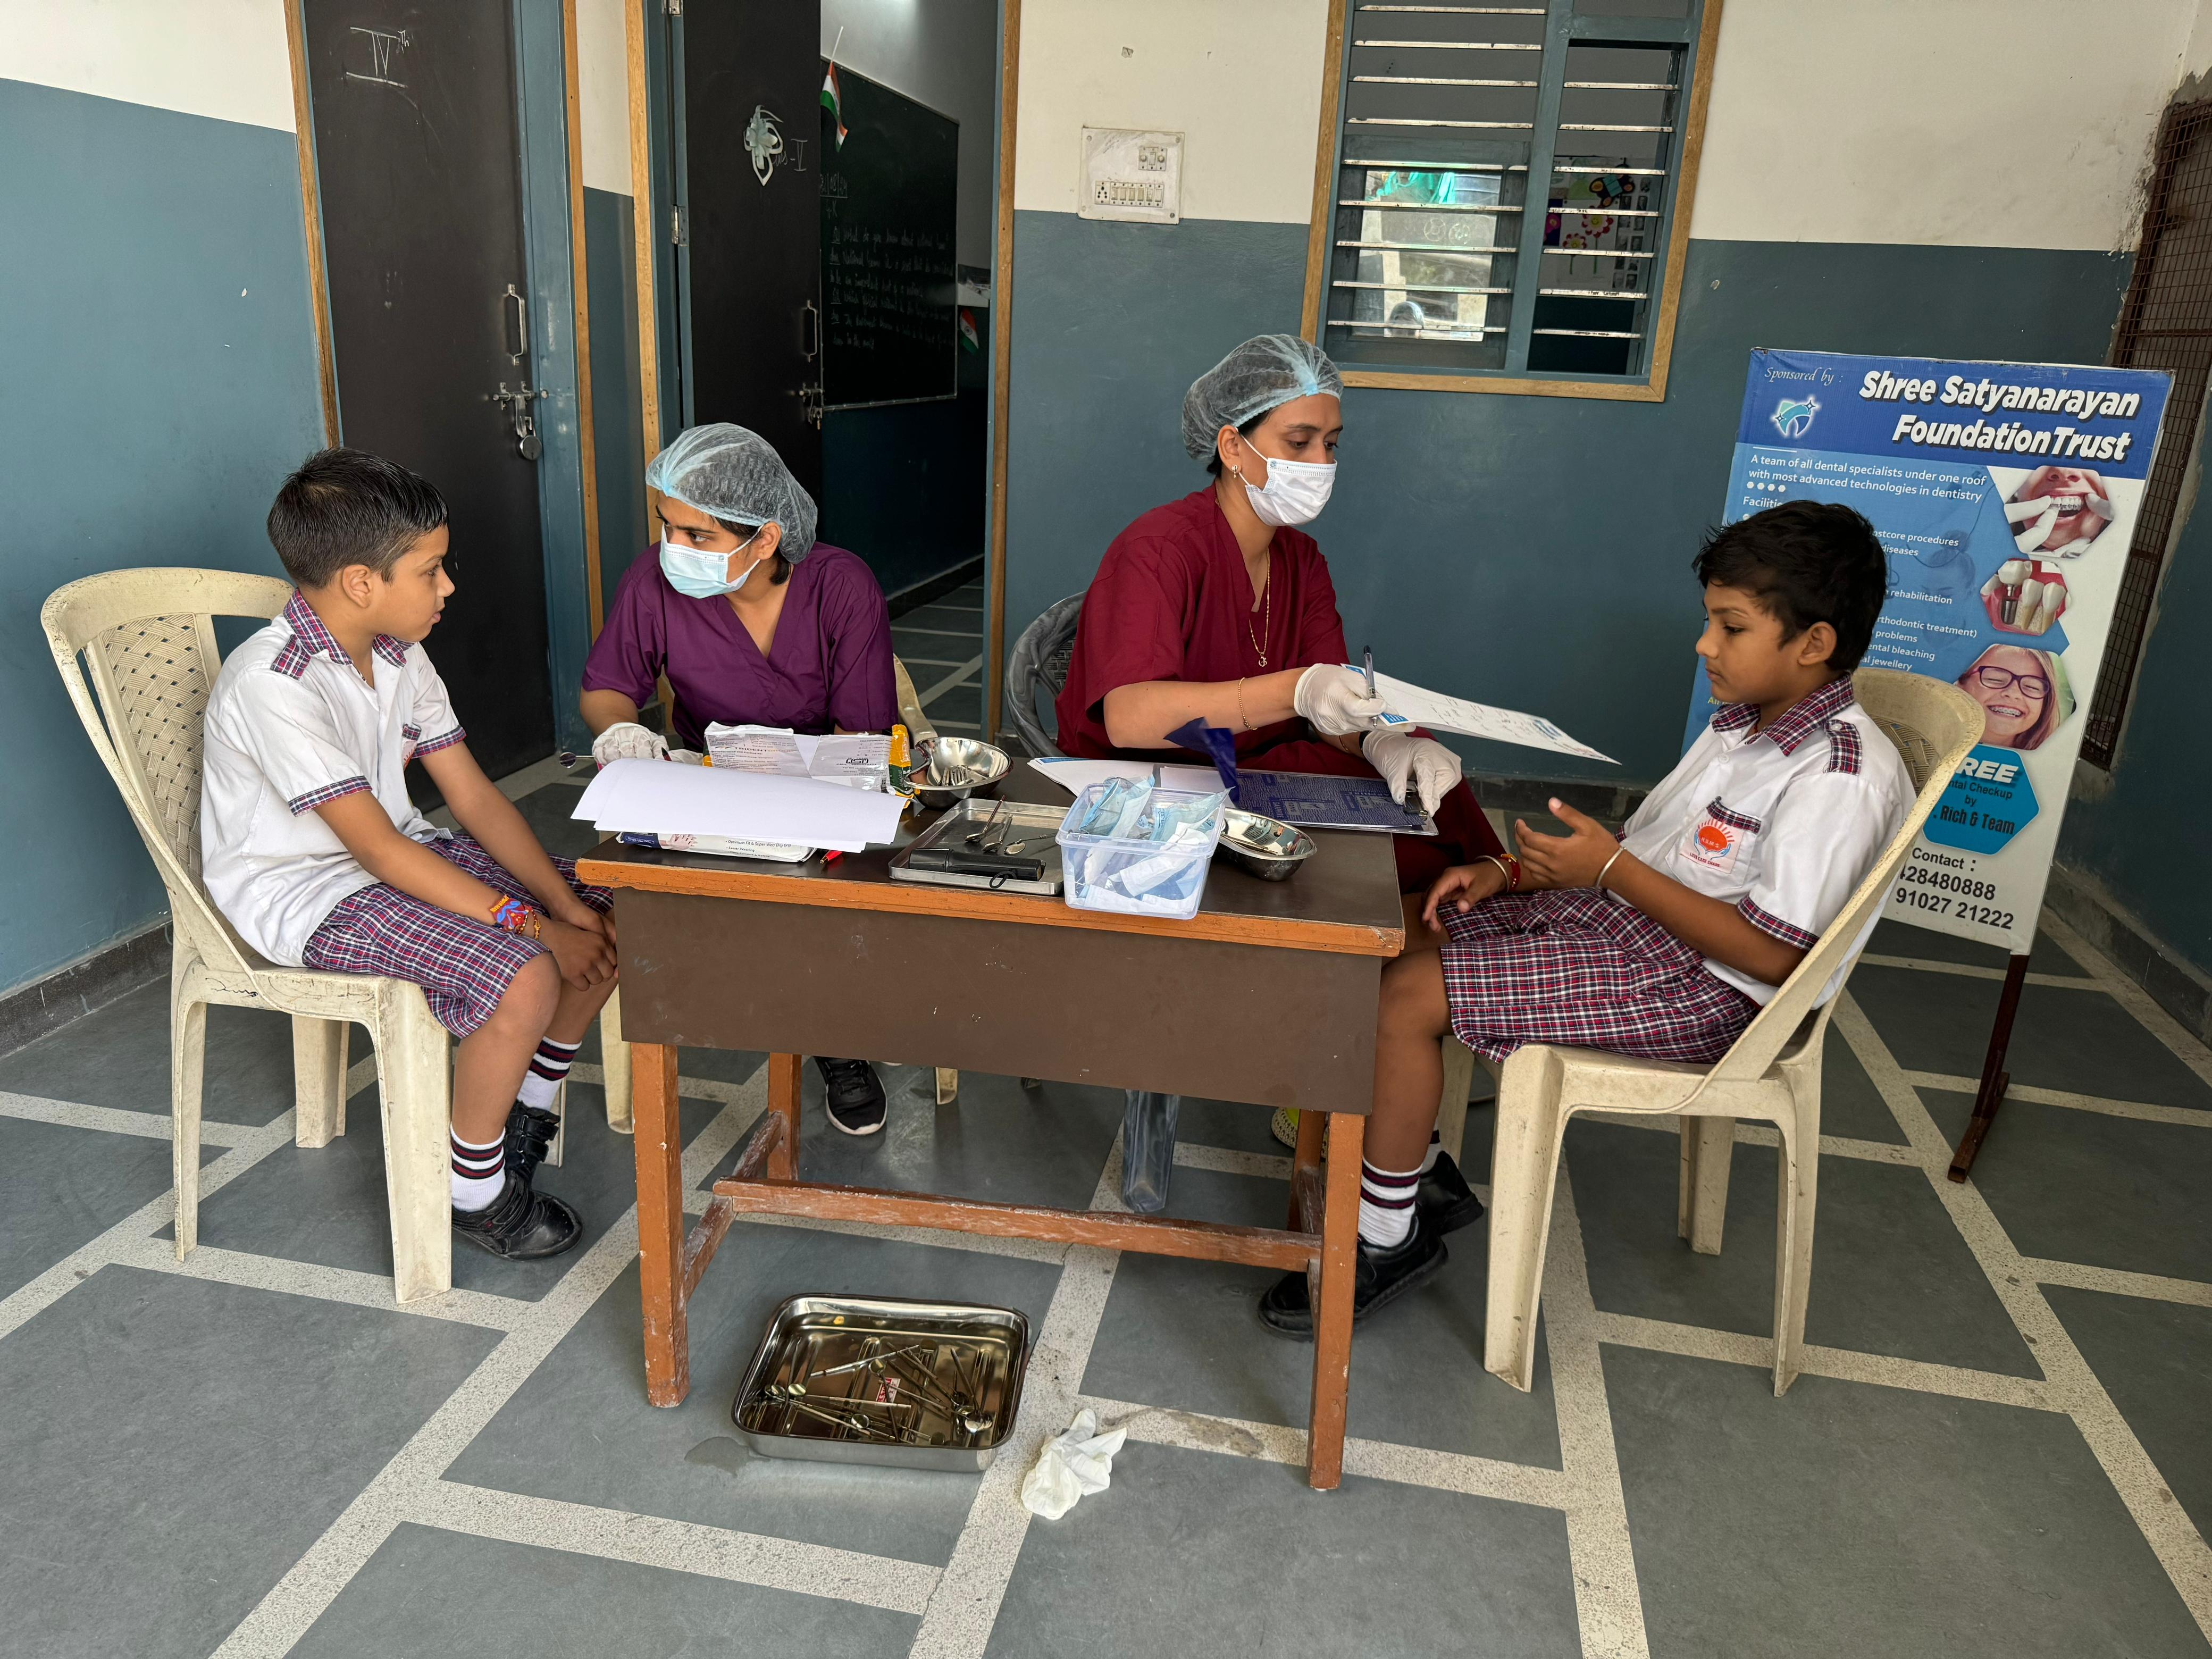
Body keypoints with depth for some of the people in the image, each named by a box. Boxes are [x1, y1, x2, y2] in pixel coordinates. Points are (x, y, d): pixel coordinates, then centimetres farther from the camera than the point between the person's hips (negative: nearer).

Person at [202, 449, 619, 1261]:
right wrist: (532, 926, -28)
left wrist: (567, 907, -10)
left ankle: (529, 1104, 17)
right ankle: (476, 1190, -5)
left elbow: (475, 798, 1)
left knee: (609, 915, -2)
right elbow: (378, 849, -27)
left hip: (399, 854, 9)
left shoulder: (398, 655, 2)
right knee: (524, 979, -29)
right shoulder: (271, 683, -25)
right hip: (303, 891, -8)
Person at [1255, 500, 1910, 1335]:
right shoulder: (1746, 723, 11)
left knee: (1406, 996, -20)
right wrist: (1509, 871, 3)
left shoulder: (1844, 778, -19)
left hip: (1697, 985, -10)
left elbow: (1774, 955, -23)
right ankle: (1413, 1148, 17)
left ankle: (1388, 1236, -3)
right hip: (1617, 914, 10)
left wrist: (1610, 869, -22)